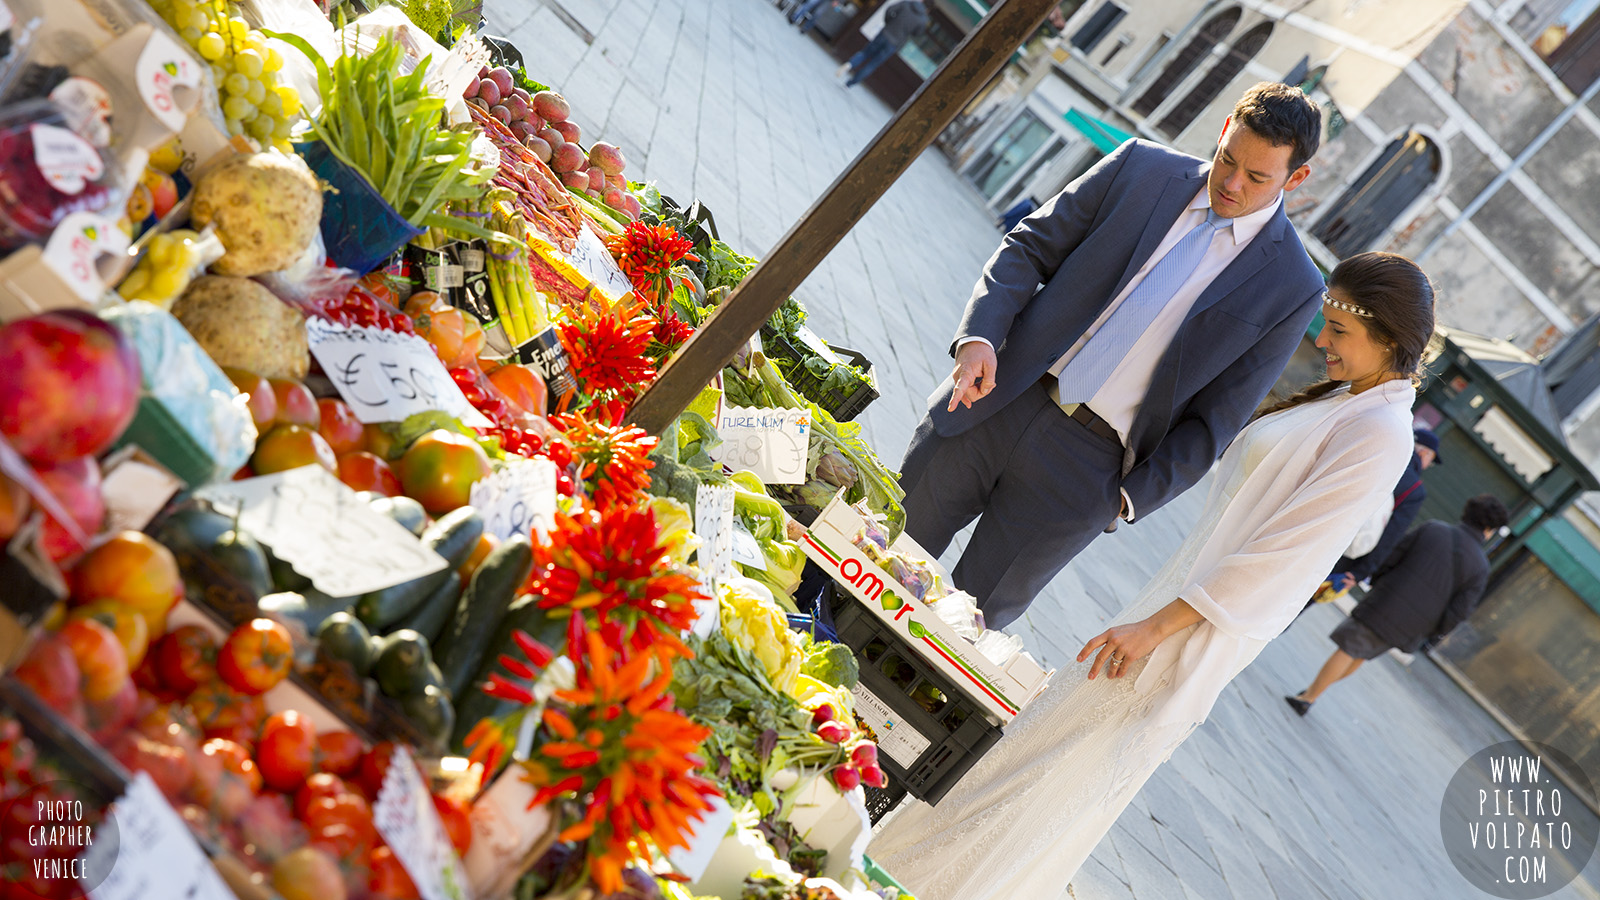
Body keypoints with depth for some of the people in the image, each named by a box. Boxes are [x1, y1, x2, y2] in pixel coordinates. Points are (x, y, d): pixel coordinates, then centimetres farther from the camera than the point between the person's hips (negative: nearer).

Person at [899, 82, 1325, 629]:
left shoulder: (1291, 290, -4)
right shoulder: (1141, 168, 1)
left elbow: (1217, 419, -1)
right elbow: (1028, 247, 3)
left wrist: (1131, 498, -8)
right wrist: (979, 337, -13)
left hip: (1086, 463, -2)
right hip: (997, 401, 2)